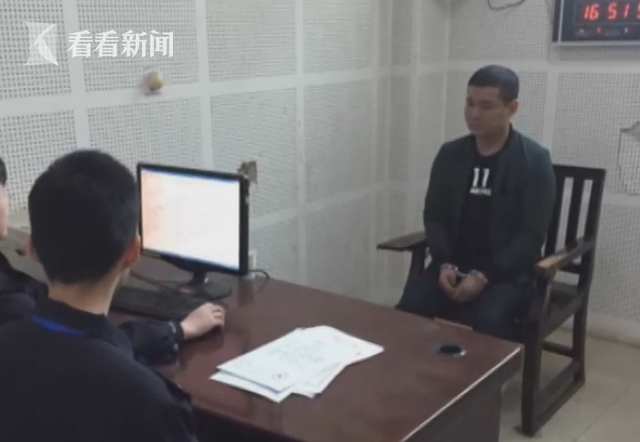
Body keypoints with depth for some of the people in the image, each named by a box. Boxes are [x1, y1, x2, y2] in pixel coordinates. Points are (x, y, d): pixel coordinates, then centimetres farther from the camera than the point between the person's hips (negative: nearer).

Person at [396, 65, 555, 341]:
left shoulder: (535, 161, -4)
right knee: (408, 309, -24)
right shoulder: (450, 155, 8)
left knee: (487, 321, -33)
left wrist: (484, 275, -19)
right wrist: (444, 264, -10)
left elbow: (532, 235, -9)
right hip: (453, 266, 3)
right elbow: (434, 216, 8)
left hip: (506, 272, -3)